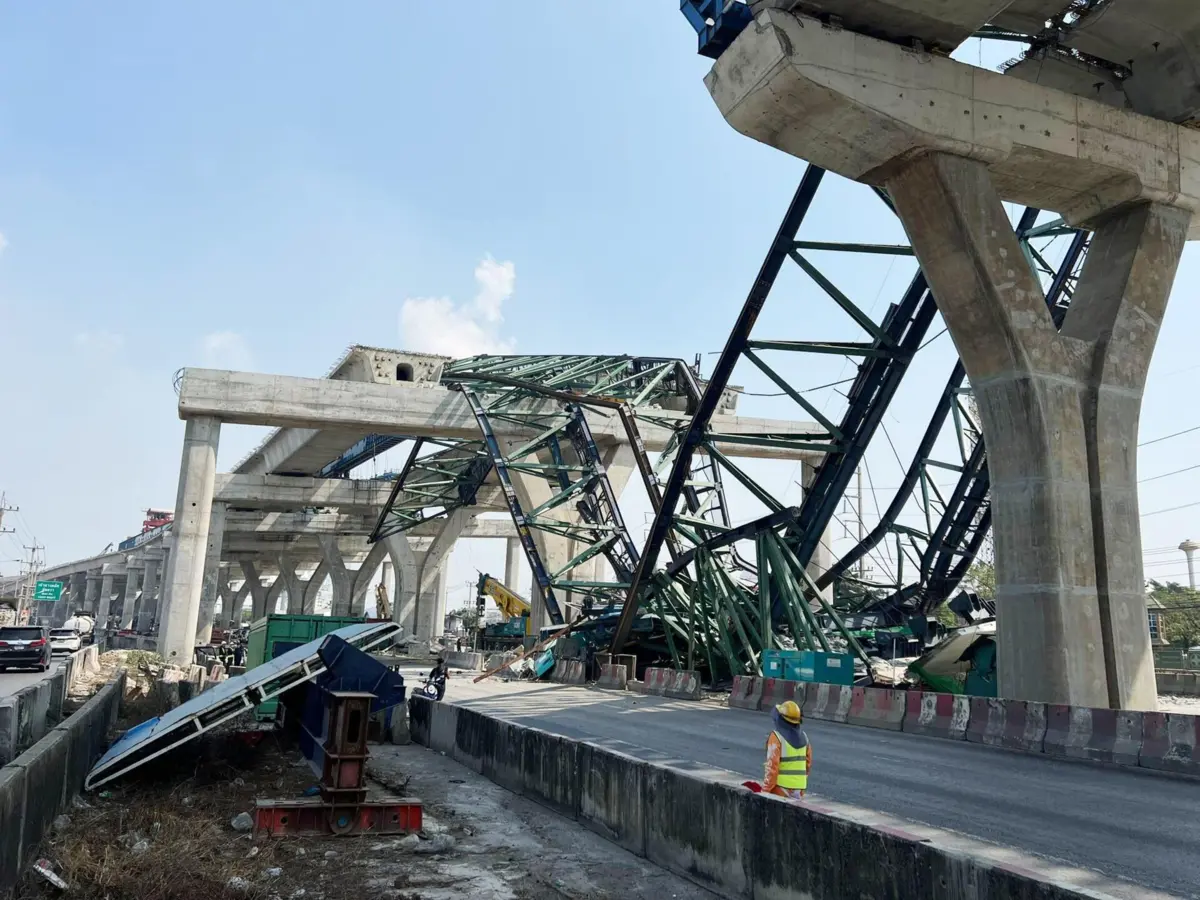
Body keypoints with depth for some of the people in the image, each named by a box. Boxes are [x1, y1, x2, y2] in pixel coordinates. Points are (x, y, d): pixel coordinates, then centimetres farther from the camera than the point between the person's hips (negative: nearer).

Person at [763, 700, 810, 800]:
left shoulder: (777, 737, -15)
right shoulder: (803, 736, 5)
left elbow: (772, 765, -19)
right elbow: (808, 763, 13)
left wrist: (765, 790, -15)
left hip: (781, 786, -6)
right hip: (799, 788, 6)